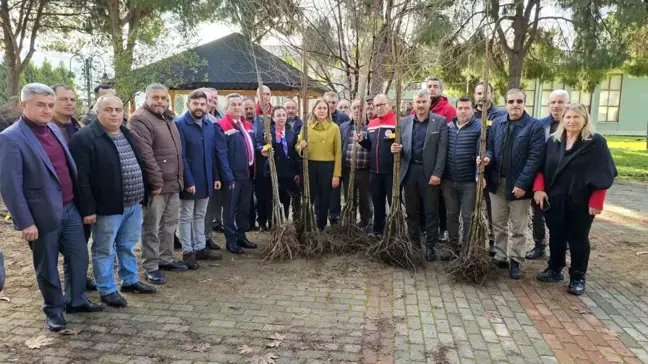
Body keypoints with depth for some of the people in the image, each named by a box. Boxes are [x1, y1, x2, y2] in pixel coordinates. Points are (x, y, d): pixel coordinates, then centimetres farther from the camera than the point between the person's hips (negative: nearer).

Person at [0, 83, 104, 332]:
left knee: (79, 257, 15)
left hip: (70, 208, 6)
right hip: (43, 214, -6)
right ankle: (54, 309, 30)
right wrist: (25, 222, -16)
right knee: (47, 267, 11)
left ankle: (76, 300, 35)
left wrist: (80, 201, 13)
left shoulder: (54, 129, 8)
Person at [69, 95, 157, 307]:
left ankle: (130, 281, 34)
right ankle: (107, 290, 21)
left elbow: (139, 164, 17)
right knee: (105, 250, 8)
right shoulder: (84, 138, -13)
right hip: (107, 206, -7)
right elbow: (81, 177, -16)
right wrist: (88, 209, -18)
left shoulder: (127, 134, 12)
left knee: (128, 246, 20)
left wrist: (144, 195, 14)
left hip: (133, 203, 7)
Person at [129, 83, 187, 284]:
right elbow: (145, 154, -20)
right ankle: (150, 267, 11)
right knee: (151, 228, 1)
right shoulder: (140, 119, -12)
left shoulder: (168, 119, 16)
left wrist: (180, 178, 16)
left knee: (169, 224, 17)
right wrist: (156, 181, -20)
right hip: (156, 185, -9)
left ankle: (166, 259, 30)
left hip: (174, 183, 9)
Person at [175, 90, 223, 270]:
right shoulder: (180, 124, -13)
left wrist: (216, 176, 6)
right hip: (189, 179, -6)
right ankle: (187, 252, 15)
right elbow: (180, 156, -17)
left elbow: (212, 153, 10)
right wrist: (188, 180, -20)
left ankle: (200, 248, 26)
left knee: (200, 216, 16)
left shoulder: (209, 125, 7)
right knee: (186, 217, 6)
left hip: (206, 178, 6)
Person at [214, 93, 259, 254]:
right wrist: (228, 176, -21)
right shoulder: (221, 126, -13)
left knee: (245, 208, 15)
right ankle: (231, 240, 14)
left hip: (247, 174, 7)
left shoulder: (247, 125, 12)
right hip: (233, 175, -7)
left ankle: (241, 236, 27)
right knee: (230, 209, 4)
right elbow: (222, 154, -18)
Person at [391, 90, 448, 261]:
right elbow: (401, 145, 11)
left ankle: (431, 246, 15)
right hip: (409, 171, 3)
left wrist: (437, 173, -13)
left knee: (431, 212, 4)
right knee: (411, 211, 11)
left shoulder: (440, 121, -1)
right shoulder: (404, 122, 9)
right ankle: (413, 242, 25)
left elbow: (442, 150, -7)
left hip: (430, 172, -3)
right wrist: (396, 149, -13)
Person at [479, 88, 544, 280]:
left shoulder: (535, 126, -9)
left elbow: (535, 158, -14)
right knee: (498, 225, 15)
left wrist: (522, 184, -19)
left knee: (518, 228, 8)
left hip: (518, 185, -4)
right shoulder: (497, 124, 6)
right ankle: (500, 257, 29)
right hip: (497, 182, 5)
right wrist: (487, 157, -13)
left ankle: (516, 262, 20)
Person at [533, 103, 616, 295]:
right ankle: (555, 269, 28)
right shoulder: (552, 141, 5)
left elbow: (603, 175, -8)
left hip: (581, 202, -3)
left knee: (578, 238, 7)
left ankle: (578, 277, 18)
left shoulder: (596, 142, -6)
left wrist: (596, 202, -13)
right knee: (556, 235, 13)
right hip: (554, 200, 3)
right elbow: (541, 167, 7)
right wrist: (538, 188, -7)